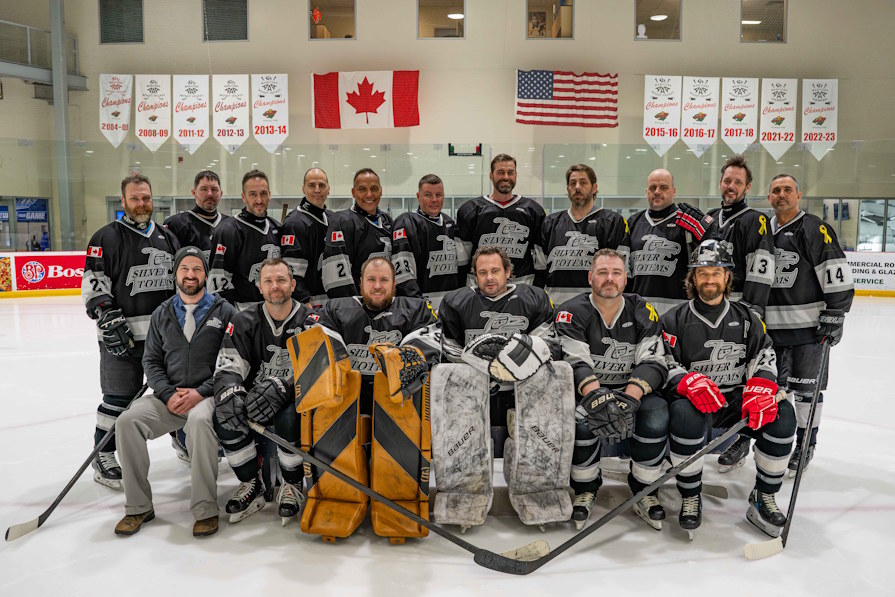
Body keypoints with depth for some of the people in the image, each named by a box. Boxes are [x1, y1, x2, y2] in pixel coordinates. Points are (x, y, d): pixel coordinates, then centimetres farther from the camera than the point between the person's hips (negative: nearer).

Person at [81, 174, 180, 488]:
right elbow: (93, 284, -9)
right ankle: (103, 458, 14)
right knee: (120, 398, -1)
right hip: (124, 334, -5)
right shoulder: (107, 238, -3)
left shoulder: (167, 238, 14)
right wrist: (109, 320, -18)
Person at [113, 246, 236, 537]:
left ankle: (206, 509, -27)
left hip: (208, 395, -4)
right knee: (128, 420, -20)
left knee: (198, 421, -36)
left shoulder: (224, 311, 0)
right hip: (169, 396, 5)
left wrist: (201, 393, -15)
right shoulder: (162, 314, 13)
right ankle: (138, 507, -8)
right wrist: (168, 395, -7)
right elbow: (151, 361, 10)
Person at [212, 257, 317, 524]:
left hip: (292, 398, -3)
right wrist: (230, 392, -26)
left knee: (289, 419, -34)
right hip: (253, 396, 3)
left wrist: (279, 387, -31)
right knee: (224, 416, -24)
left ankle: (292, 484, -6)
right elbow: (227, 366, -4)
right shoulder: (244, 322, 3)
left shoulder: (308, 321, -5)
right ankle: (251, 483, -2)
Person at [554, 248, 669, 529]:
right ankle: (585, 490, -6)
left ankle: (645, 492, -5)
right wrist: (597, 396, -40)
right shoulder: (572, 312, -9)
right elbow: (575, 364, -20)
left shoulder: (642, 312, -2)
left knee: (656, 415, -28)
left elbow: (653, 363, -10)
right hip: (586, 391, -2)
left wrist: (630, 397, -29)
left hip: (632, 390, 2)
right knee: (582, 418, -34)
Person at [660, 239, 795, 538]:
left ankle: (764, 497, -4)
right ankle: (690, 497, -16)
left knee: (782, 413, -23)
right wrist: (689, 382, -28)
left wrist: (761, 388, -18)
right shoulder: (675, 320, -1)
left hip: (738, 399, 3)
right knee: (685, 413, -37)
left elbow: (764, 355, 3)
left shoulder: (746, 317, 9)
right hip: (696, 401, -3)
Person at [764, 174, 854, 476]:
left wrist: (834, 315, -16)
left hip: (809, 324, -6)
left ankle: (806, 445, 16)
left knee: (806, 386, 2)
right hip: (772, 324, 6)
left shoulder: (815, 229, -8)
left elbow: (838, 276, -12)